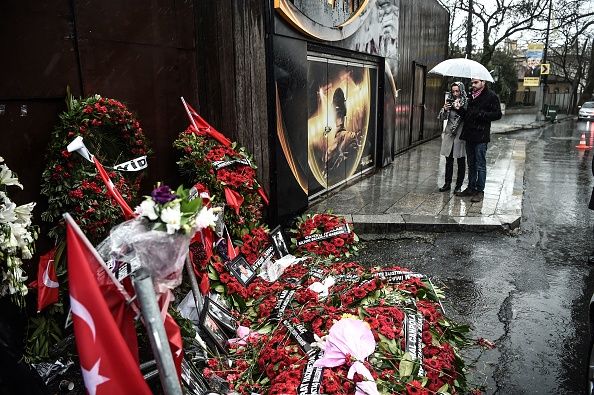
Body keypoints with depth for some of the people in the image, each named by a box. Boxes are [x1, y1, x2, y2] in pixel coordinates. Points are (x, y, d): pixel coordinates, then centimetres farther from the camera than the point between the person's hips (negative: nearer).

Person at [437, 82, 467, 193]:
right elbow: (442, 117, 5)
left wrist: (460, 109, -25)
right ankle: (447, 184, 18)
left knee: (461, 162, 4)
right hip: (449, 134, 4)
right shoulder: (449, 101, 8)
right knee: (448, 161, 9)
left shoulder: (466, 102, -4)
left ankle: (458, 185, 13)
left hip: (461, 135, -3)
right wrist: (445, 110, -14)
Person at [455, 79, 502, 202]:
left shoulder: (491, 96, -6)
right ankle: (471, 188, 23)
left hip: (481, 136, -7)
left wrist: (481, 114, -18)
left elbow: (497, 114, -10)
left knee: (480, 165, -1)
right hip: (469, 134, 7)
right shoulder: (471, 96, 16)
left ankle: (480, 191, 7)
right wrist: (461, 109, 1)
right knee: (471, 164, 14)